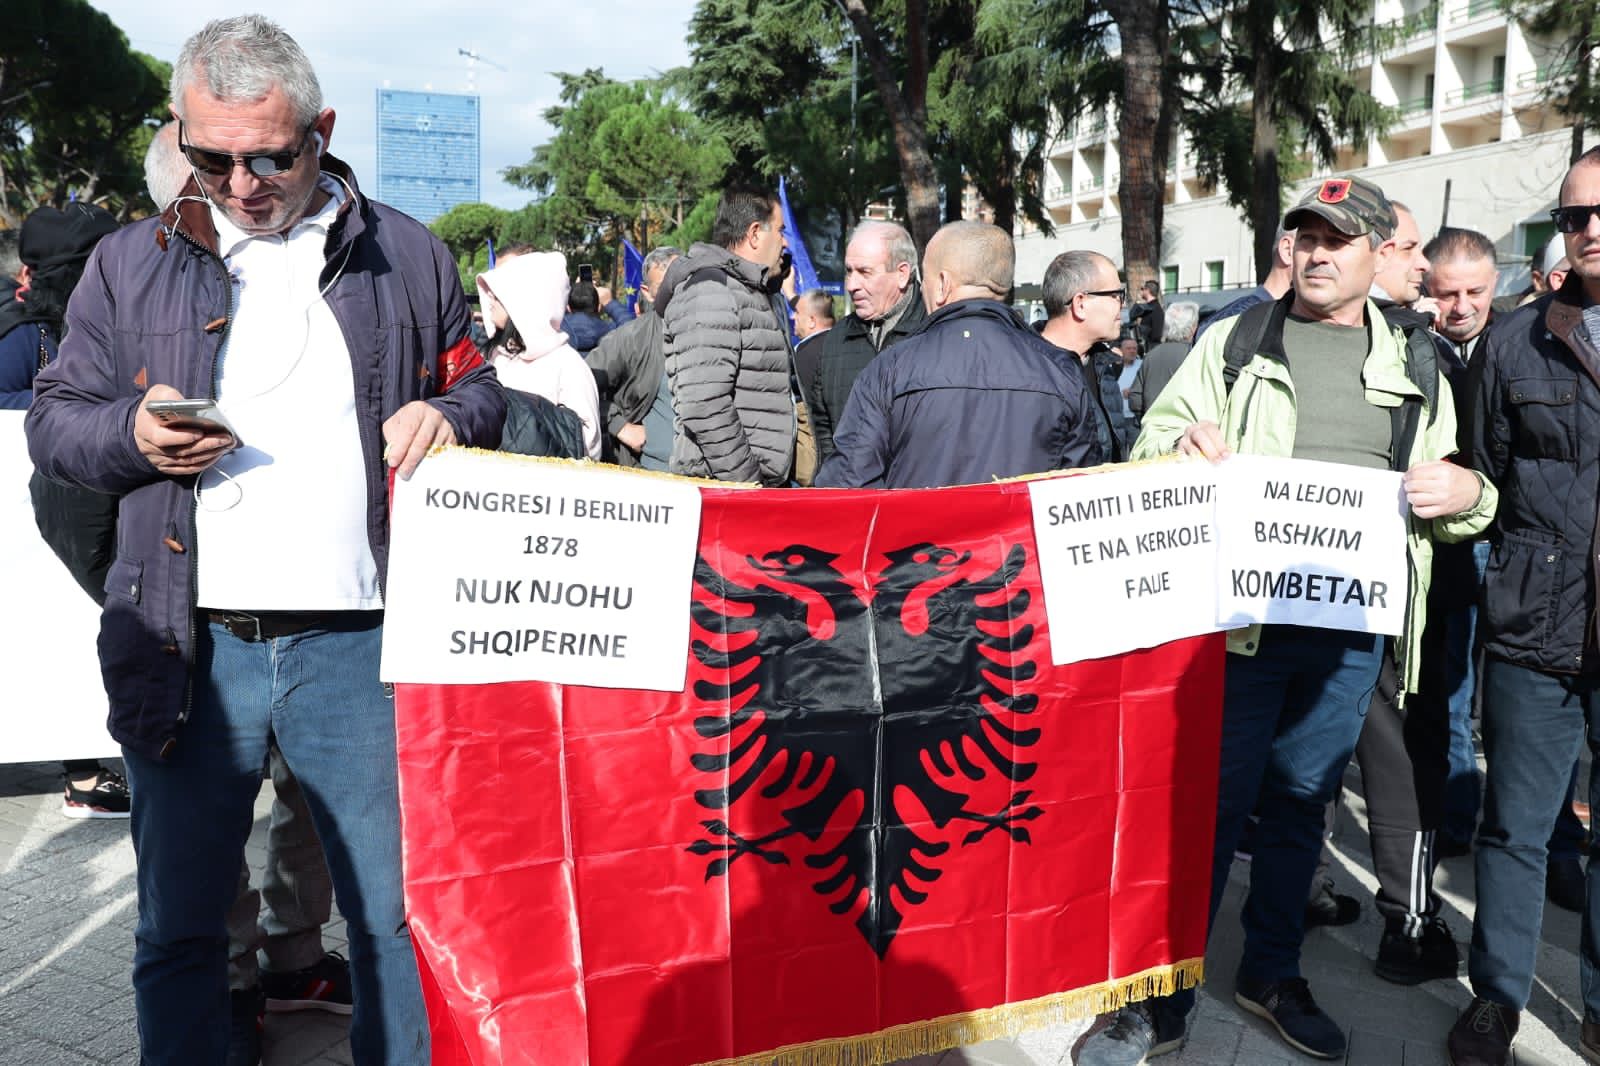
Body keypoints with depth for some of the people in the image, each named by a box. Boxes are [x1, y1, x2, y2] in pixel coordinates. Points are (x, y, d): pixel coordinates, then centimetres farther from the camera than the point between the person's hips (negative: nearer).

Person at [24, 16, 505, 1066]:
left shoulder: (406, 256, 8)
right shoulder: (132, 262, 10)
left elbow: (481, 386, 15)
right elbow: (53, 418, 13)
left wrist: (447, 416, -7)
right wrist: (132, 434, -9)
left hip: (359, 644, -1)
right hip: (186, 647, 1)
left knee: (398, 914, 8)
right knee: (179, 929, 13)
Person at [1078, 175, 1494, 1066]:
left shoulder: (1416, 371, 14)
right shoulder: (1237, 342, 5)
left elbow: (1455, 502, 18)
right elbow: (1149, 451, 3)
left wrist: (1468, 492, -6)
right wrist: (1182, 448, -20)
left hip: (1352, 632, 3)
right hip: (1242, 617, -3)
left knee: (1302, 807, 15)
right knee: (1209, 803, 0)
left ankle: (1273, 974, 34)